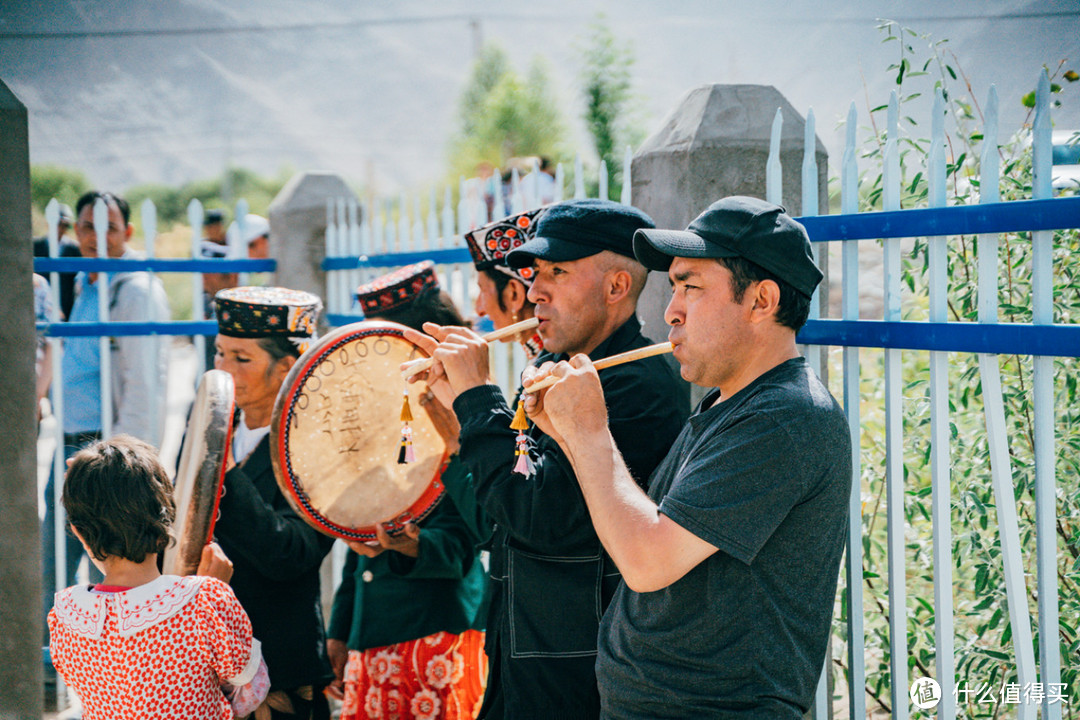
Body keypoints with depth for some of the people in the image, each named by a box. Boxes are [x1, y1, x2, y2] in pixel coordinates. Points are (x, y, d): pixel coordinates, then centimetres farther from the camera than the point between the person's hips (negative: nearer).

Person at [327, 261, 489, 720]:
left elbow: (458, 543, -13)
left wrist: (409, 544, -33)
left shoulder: (459, 423, -8)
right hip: (371, 637, 7)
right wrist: (340, 630, 20)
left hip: (437, 634, -7)